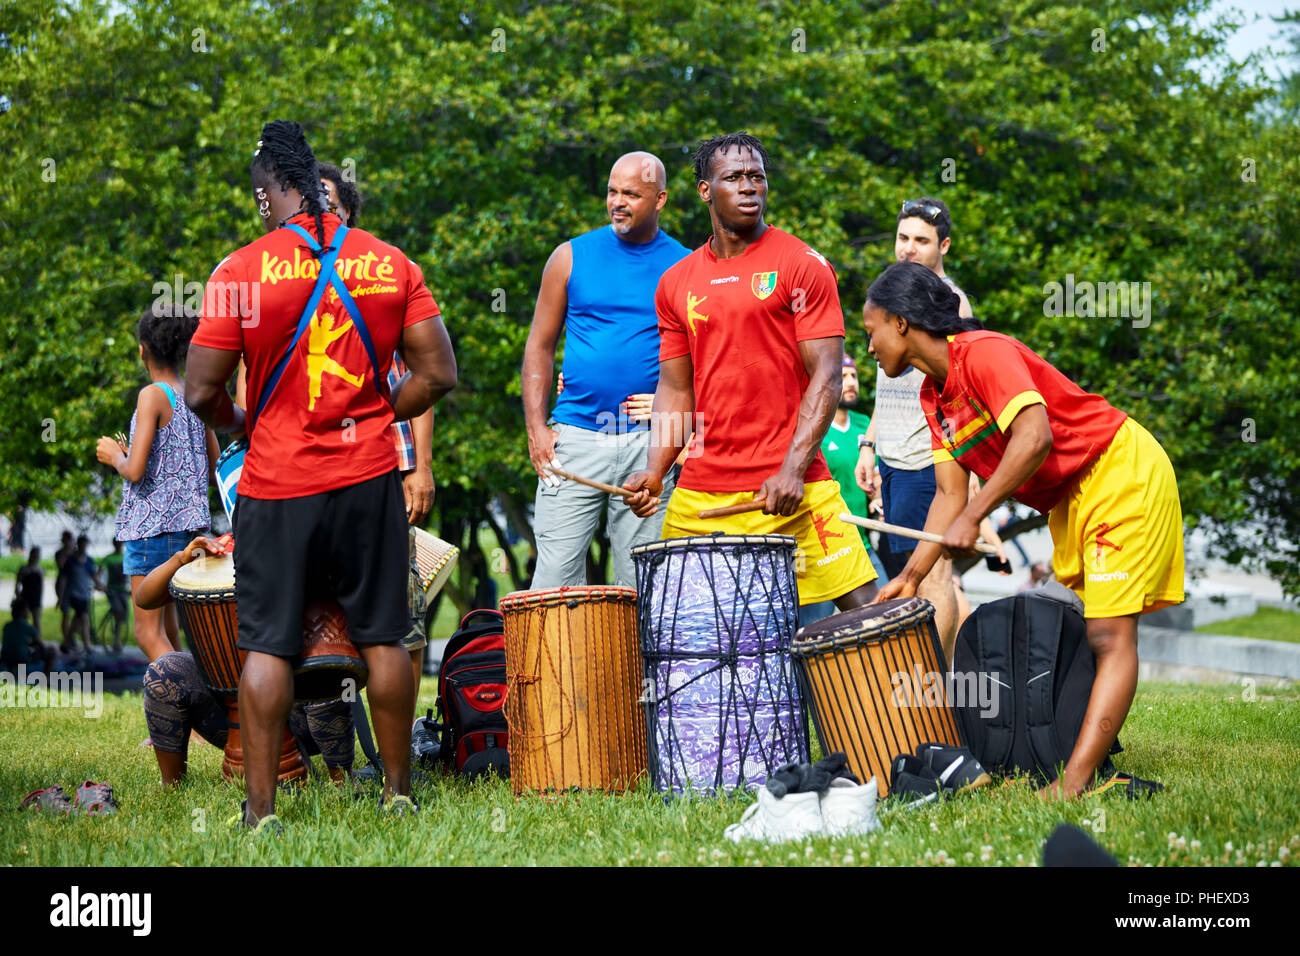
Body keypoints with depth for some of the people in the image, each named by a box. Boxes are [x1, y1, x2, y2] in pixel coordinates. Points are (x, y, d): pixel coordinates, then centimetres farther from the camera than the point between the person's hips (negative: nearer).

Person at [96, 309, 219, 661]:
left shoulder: (153, 396, -13)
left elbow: (135, 471, -20)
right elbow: (215, 470, 15)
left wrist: (115, 455, 1)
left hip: (152, 525, -8)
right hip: (187, 524, 8)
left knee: (148, 632, -5)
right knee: (166, 629, 16)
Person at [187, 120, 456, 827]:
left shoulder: (241, 271, -8)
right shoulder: (391, 264, 1)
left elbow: (202, 392, -7)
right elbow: (438, 374, 2)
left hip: (277, 484, -2)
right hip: (369, 478, 2)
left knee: (267, 644, 2)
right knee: (382, 638, 10)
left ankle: (261, 809, 0)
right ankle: (398, 793, 17)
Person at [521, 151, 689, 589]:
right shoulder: (572, 257, 7)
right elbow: (540, 346, 10)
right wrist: (536, 428, 0)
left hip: (649, 442, 0)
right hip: (576, 435, 0)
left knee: (641, 583, 1)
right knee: (555, 575, -7)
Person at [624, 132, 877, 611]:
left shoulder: (801, 266, 0)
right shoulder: (676, 284, 14)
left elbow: (826, 375, -5)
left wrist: (793, 469, -16)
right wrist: (654, 472, 2)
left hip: (788, 488, -4)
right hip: (699, 495, 4)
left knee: (862, 606, -10)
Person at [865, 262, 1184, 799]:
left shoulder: (984, 353, -22)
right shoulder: (934, 397, 6)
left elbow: (1035, 438, -35)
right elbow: (950, 493, 4)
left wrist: (971, 518, -34)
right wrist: (910, 576, -6)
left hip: (1123, 473, -11)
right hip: (1070, 496, 11)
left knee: (1109, 633, -17)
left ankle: (1073, 783, -27)